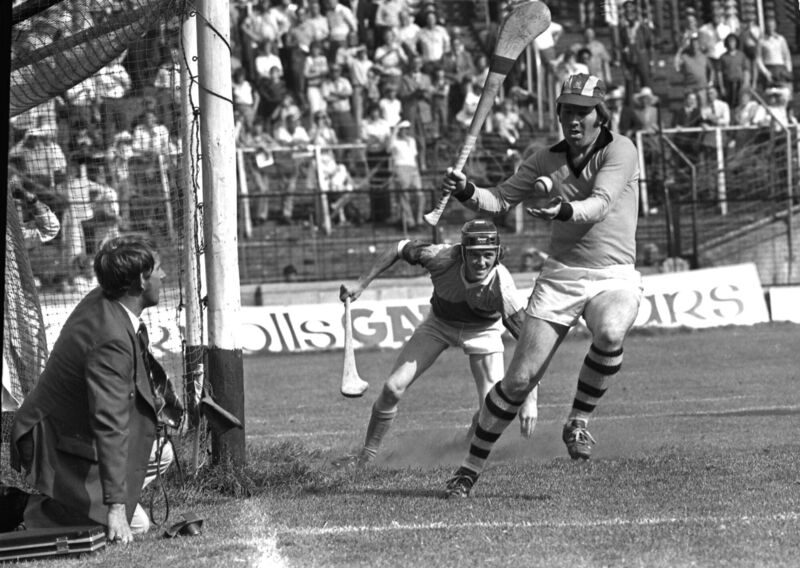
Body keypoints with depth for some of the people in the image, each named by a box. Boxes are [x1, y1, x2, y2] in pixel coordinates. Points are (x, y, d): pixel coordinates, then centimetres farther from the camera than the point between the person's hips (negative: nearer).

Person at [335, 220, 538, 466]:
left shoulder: (501, 286, -37)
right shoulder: (443, 258, -34)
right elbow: (400, 249, -15)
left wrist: (530, 399, -42)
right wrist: (361, 284, -14)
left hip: (482, 332, -1)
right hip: (439, 323, 1)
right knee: (393, 388, -10)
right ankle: (368, 453, 12)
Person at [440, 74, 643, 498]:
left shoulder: (619, 151, -4)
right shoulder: (546, 161, 9)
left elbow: (600, 205, -20)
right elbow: (499, 201, 4)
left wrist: (565, 211, -41)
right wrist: (465, 191, -18)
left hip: (614, 276, -3)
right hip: (559, 276, 3)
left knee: (610, 334, -37)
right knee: (519, 380, -5)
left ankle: (579, 422, -15)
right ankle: (471, 467, 9)